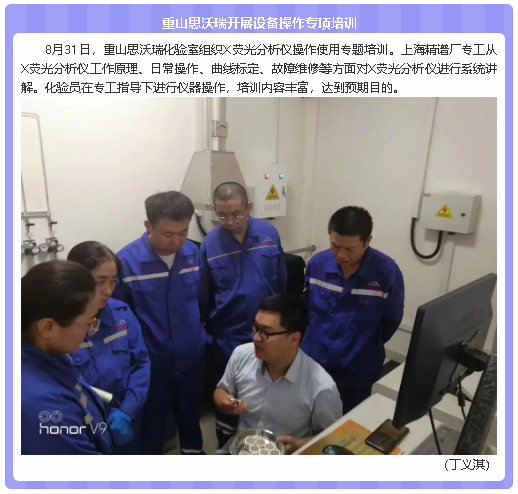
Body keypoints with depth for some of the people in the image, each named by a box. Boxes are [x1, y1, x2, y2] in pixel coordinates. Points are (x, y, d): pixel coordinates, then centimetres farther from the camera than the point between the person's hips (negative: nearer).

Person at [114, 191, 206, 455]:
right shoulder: (126, 261, -19)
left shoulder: (193, 253, -8)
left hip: (192, 356, 3)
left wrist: (204, 334, 9)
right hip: (151, 361, -3)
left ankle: (193, 450, 54)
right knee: (152, 421, 20)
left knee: (191, 413, 26)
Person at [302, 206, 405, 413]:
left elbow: (391, 321, -4)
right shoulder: (316, 264, -10)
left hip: (359, 373, -2)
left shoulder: (387, 272, -19)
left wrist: (364, 346, 7)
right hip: (313, 365, 2)